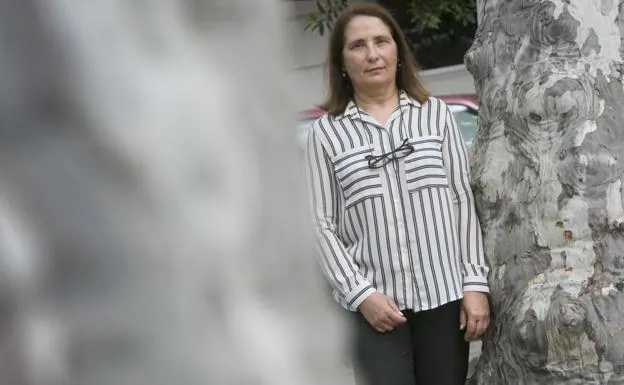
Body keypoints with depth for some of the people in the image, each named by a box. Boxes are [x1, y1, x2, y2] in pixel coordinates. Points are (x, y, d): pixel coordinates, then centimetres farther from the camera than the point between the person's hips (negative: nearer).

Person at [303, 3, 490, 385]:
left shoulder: (436, 113, 8)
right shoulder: (326, 132, 3)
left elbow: (464, 201, 6)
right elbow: (321, 224, 0)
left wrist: (475, 282, -1)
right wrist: (359, 293, -9)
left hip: (445, 296, 2)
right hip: (375, 306, -1)